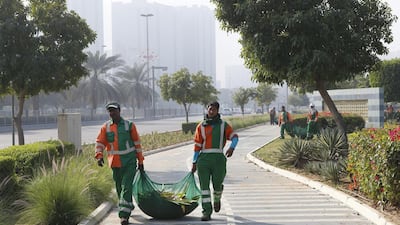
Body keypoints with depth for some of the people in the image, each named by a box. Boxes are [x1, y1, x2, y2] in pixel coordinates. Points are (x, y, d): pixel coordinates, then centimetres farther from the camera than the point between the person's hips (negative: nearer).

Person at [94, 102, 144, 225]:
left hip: (130, 162, -3)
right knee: (119, 188, 14)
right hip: (115, 164, 3)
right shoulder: (106, 127, 3)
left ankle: (124, 215, -14)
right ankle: (129, 207, 38)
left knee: (126, 187, -13)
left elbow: (137, 143, 6)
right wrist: (99, 155, -15)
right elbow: (99, 142, 4)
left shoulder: (129, 125, -1)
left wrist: (140, 160, 7)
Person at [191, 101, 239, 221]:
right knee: (204, 186, -5)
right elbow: (197, 145, 12)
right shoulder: (201, 126, 11)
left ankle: (217, 200, 38)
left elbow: (235, 137, 0)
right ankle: (207, 211, -2)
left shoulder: (223, 125, 9)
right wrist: (194, 162, 10)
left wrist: (231, 147, -21)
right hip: (203, 158, 1)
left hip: (218, 158, -1)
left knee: (217, 184, 3)